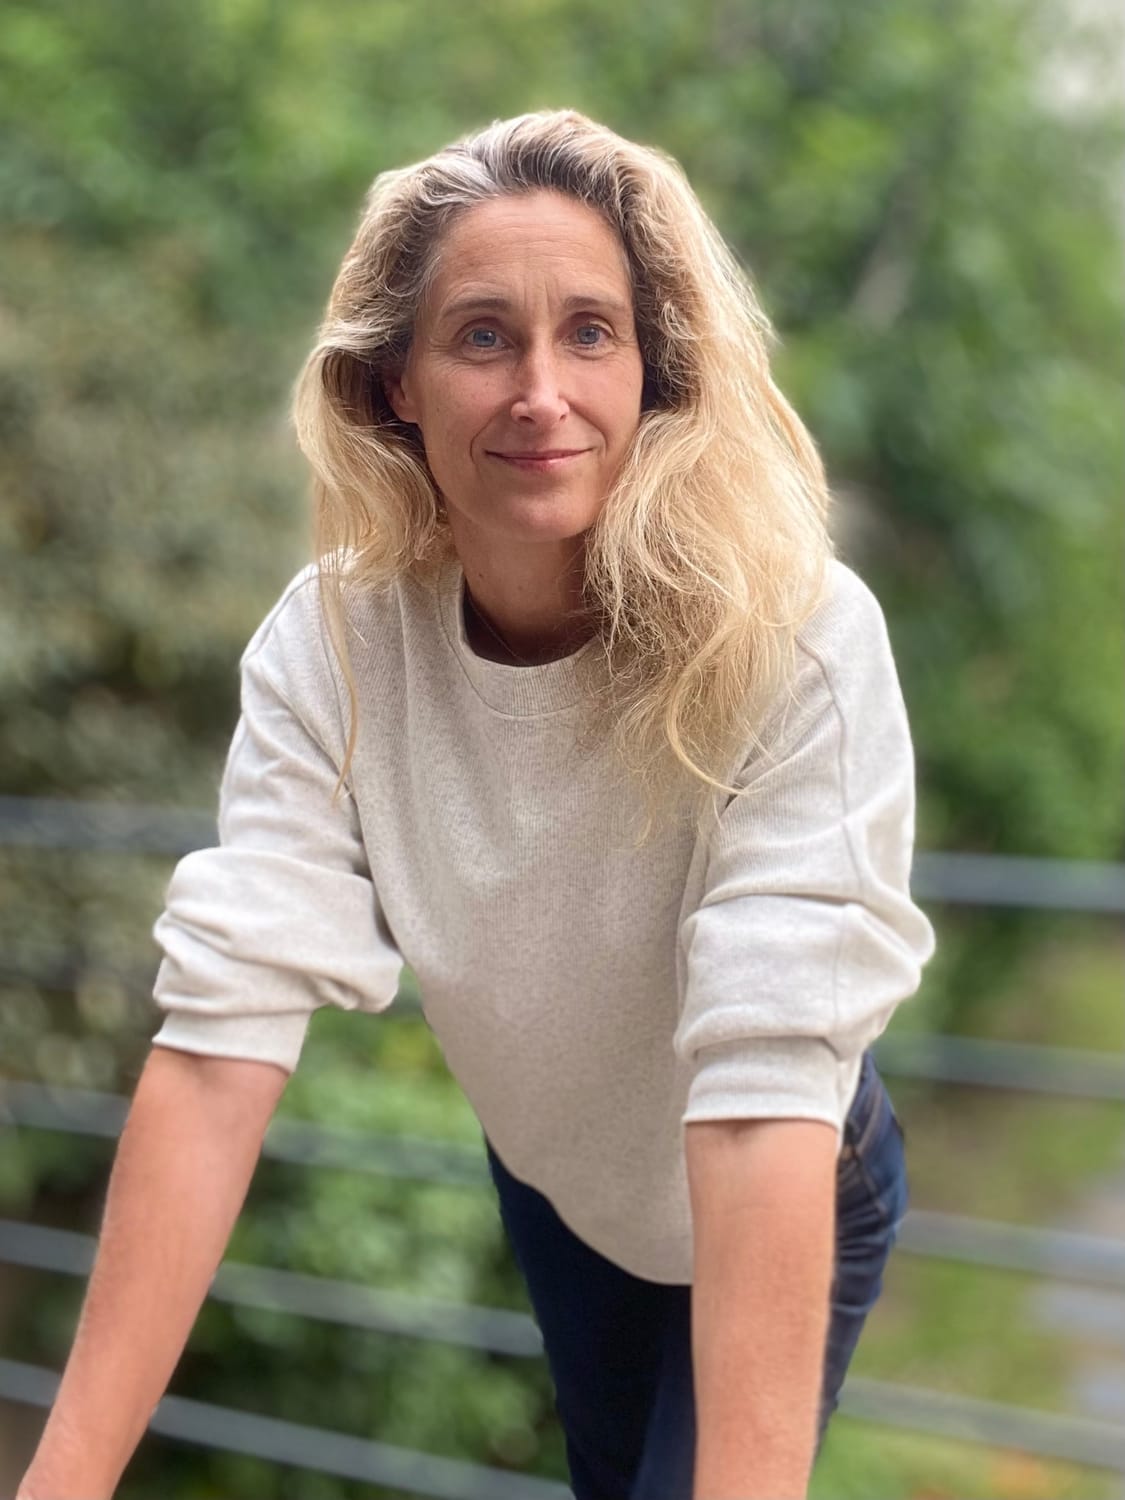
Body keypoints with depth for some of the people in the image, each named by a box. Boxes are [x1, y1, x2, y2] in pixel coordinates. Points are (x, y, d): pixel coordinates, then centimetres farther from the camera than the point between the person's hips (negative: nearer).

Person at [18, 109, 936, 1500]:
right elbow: (222, 1035, -32)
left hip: (784, 1212, -4)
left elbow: (768, 1088, -42)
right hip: (547, 1180, 4)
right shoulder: (328, 643, -25)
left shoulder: (794, 637, -35)